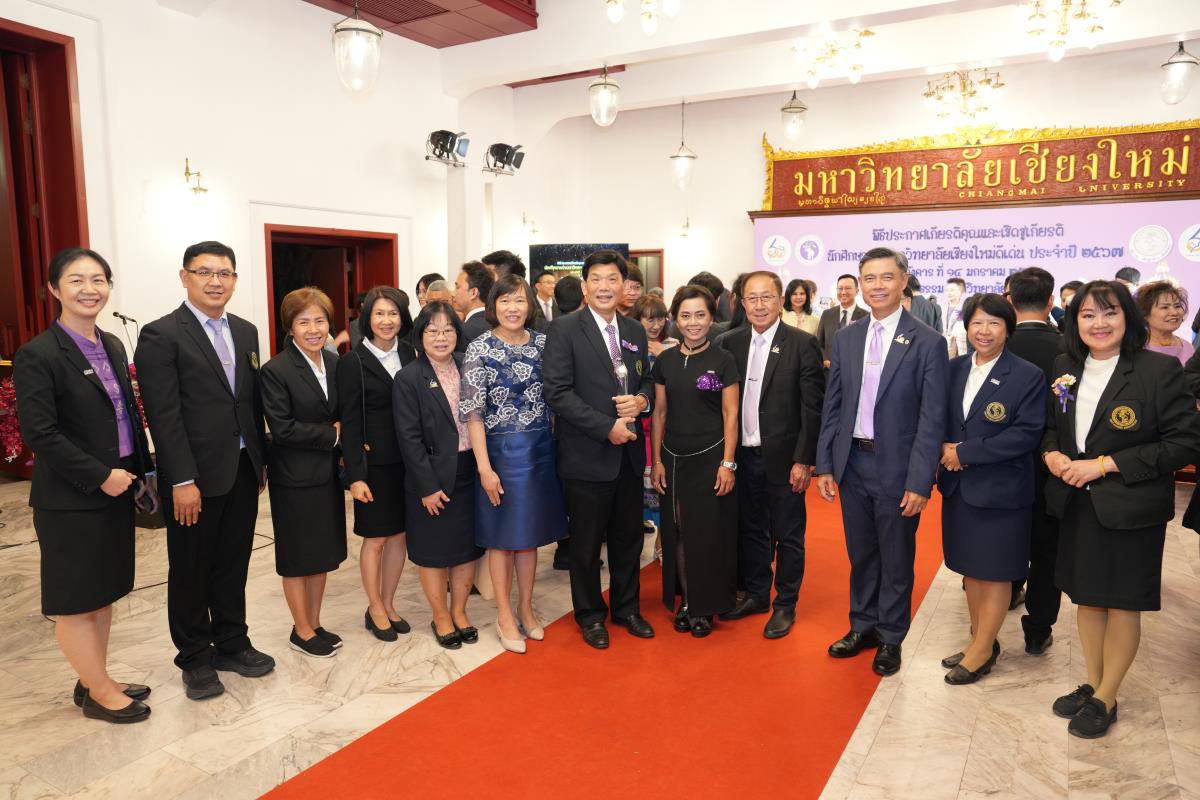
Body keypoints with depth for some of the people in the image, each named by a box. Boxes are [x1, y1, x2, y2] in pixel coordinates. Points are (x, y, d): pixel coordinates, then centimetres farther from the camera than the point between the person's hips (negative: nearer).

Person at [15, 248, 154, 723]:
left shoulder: (112, 346, 8)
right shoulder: (38, 355, -14)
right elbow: (39, 433, -18)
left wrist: (137, 472, 7)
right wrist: (100, 477, -18)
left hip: (116, 491, 8)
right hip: (71, 501, -7)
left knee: (103, 592, 17)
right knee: (75, 599, 8)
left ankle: (94, 681, 32)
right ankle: (99, 692, 21)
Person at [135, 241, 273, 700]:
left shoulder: (246, 332, 10)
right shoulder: (161, 335, -9)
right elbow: (164, 415, -14)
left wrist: (262, 461, 10)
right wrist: (182, 480, -17)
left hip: (242, 471, 6)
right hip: (195, 477, -5)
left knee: (233, 565, 16)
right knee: (191, 572, 10)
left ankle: (232, 644, 32)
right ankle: (195, 658, 26)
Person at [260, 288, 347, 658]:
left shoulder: (335, 363, 3)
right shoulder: (275, 371, -15)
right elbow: (282, 429, -20)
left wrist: (344, 440, -9)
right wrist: (332, 436, -14)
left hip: (327, 473, 6)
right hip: (294, 478, -6)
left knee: (322, 553, 16)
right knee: (298, 558, 9)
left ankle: (315, 624, 32)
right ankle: (302, 632, 25)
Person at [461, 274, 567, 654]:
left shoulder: (542, 343, 3)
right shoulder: (480, 349, -9)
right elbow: (473, 412, -11)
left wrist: (559, 446, 3)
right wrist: (484, 468, -14)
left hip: (541, 449, 4)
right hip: (501, 450, -4)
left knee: (530, 532, 15)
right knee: (502, 536, 8)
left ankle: (526, 608, 31)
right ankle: (505, 614, 24)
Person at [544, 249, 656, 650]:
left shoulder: (635, 331, 9)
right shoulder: (564, 329, -9)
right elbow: (557, 392, -15)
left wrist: (640, 400, -7)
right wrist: (607, 427, -18)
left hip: (629, 452, 5)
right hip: (587, 455, -5)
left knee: (628, 538, 17)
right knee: (586, 543, 9)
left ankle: (627, 607, 36)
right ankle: (591, 615, 28)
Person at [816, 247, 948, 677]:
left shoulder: (928, 342, -9)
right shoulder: (845, 338, 4)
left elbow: (932, 418, -11)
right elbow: (832, 406, 7)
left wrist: (919, 481, -15)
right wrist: (824, 464, 3)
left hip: (897, 468, -4)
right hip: (852, 464, 4)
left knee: (896, 559, 11)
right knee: (860, 554, 17)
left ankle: (891, 637, 30)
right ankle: (863, 626, 35)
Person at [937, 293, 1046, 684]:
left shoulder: (1028, 376, -10)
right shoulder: (954, 369, 5)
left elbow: (1026, 434, -16)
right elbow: (938, 416, 11)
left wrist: (964, 452, -18)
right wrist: (945, 447, -10)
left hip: (1001, 489, -5)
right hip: (959, 486, 5)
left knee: (995, 571, 8)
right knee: (971, 567, 15)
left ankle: (982, 651, 20)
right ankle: (980, 641, 30)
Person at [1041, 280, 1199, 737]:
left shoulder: (1160, 370, -12)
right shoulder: (1065, 368, 4)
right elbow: (1050, 424, 15)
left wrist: (1104, 464, -19)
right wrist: (1051, 453, -7)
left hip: (1130, 508, -4)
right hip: (1077, 505, 5)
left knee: (1122, 602, 8)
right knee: (1086, 596, 15)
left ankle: (1106, 699, 24)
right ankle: (1092, 684, 32)